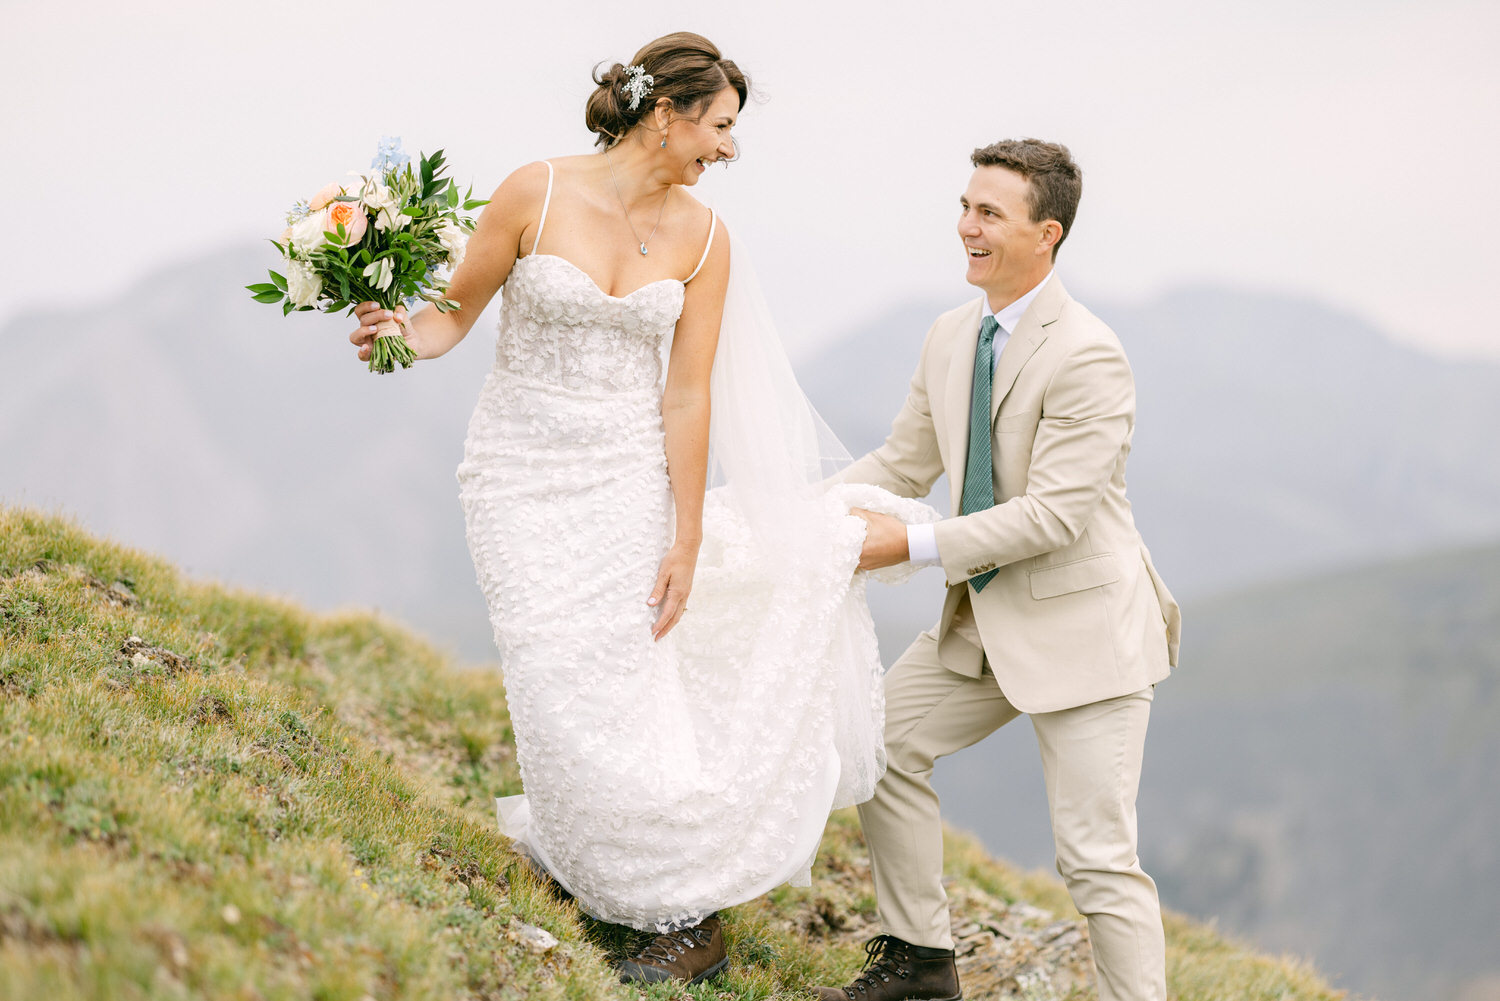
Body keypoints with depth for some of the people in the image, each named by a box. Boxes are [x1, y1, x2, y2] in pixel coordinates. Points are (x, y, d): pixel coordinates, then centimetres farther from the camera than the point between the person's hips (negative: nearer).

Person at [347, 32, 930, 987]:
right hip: (523, 469, -1)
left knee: (624, 682, -2)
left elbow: (688, 395, 0)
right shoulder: (536, 194, -9)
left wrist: (686, 541, -2)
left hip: (627, 475, 1)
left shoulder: (702, 237, -1)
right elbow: (455, 314, -2)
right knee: (561, 685, -6)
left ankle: (687, 916, 9)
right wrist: (397, 331, -25)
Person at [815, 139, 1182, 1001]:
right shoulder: (952, 338, 4)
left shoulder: (1088, 357, -22)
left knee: (1098, 858, -8)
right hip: (986, 617, 9)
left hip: (1081, 624, -9)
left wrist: (914, 545, -22)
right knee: (885, 744, 13)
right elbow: (904, 462, 13)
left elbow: (1053, 513, -24)